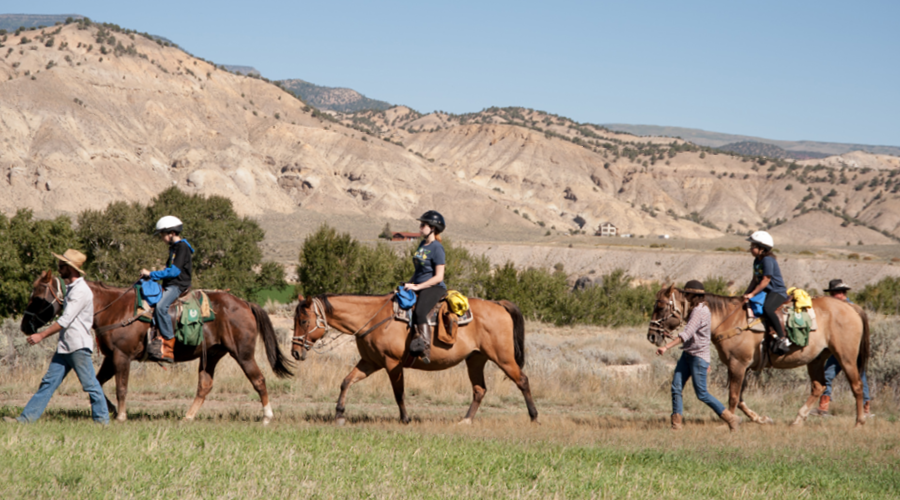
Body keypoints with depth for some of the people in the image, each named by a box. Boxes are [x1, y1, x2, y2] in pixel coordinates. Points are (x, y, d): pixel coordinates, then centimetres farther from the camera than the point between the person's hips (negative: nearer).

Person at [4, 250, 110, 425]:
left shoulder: (81, 291, -15)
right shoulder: (71, 288, 16)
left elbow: (65, 321, -18)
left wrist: (41, 335, -15)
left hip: (79, 346, -10)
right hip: (65, 345, 10)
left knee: (90, 384, -2)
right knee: (48, 382, 6)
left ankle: (102, 420, 7)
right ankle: (27, 418, 4)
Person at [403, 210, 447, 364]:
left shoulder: (437, 248, -10)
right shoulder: (422, 244, 16)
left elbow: (439, 277, -15)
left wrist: (417, 286, -18)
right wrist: (409, 284, 8)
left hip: (434, 288, -10)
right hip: (418, 287, 10)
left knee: (419, 312, -34)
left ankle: (426, 350, -40)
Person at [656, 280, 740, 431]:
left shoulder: (699, 312, -19)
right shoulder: (703, 309, 14)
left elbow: (686, 334, -30)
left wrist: (666, 347, -37)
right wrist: (706, 362, 29)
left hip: (698, 357, -10)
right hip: (688, 355, 10)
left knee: (702, 394, -4)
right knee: (676, 388, 1)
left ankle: (730, 418, 6)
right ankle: (676, 424, 1)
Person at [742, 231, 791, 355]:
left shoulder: (768, 260, -16)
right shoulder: (757, 261, 14)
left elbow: (765, 281, -20)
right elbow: (755, 280, 19)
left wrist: (752, 294, -21)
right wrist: (747, 293, 6)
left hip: (777, 292, -11)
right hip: (766, 292, 11)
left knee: (767, 308, -36)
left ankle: (783, 339, -34)